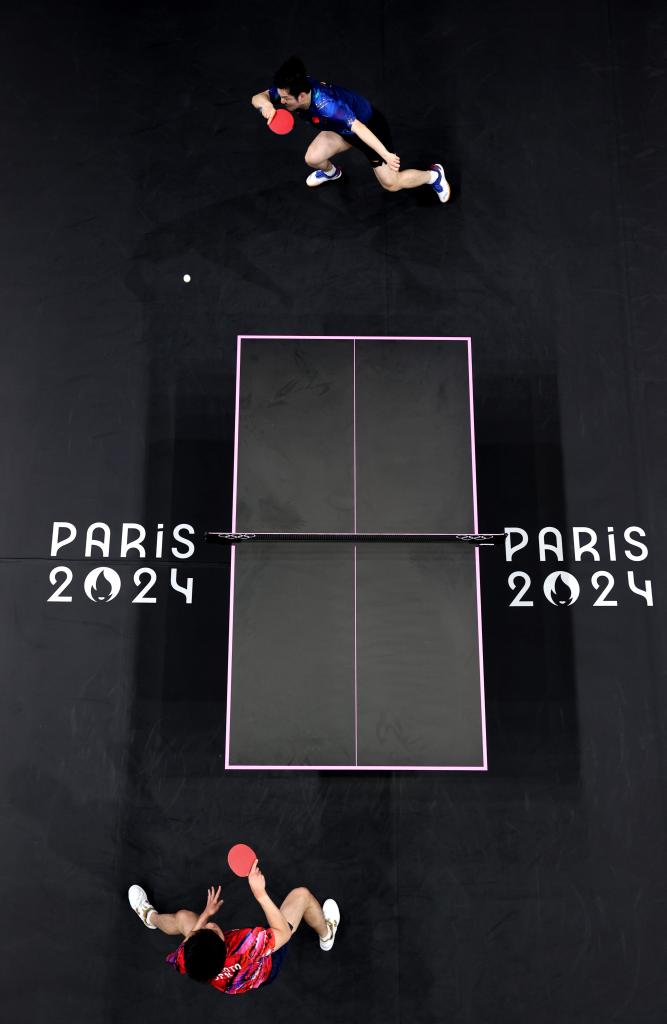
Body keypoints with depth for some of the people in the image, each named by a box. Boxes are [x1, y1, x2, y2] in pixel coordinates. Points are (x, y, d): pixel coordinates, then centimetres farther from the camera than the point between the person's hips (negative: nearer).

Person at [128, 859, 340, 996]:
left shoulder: (186, 963, -39)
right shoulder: (248, 946, -51)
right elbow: (284, 932, -32)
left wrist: (205, 914, -3)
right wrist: (261, 894, -34)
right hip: (267, 964, -3)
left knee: (183, 917, 15)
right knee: (302, 894, 4)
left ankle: (150, 917, 50)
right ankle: (326, 934, 36)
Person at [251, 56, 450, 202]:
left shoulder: (325, 104, -44)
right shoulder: (289, 89, -23)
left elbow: (359, 128, -49)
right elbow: (257, 97, -17)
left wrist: (386, 155, -56)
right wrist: (265, 104, -40)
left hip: (369, 125, -7)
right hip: (342, 128, 7)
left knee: (391, 184, -4)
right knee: (313, 158, -6)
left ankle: (433, 175, 25)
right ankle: (331, 172, 34)